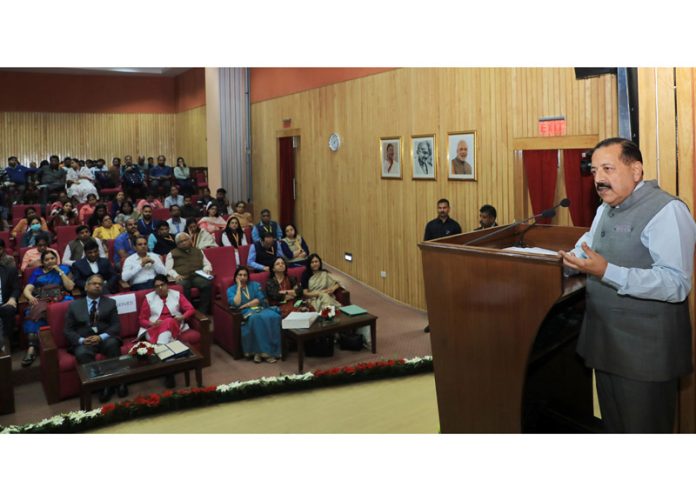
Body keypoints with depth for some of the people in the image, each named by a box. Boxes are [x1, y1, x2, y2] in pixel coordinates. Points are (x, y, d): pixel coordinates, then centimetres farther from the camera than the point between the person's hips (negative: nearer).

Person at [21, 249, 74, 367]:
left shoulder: (63, 268, 20)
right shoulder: (37, 272, 24)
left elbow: (70, 287, 6)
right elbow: (26, 290, 13)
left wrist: (60, 271, 2)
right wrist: (30, 297, -10)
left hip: (59, 299, -2)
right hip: (41, 300, 2)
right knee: (33, 313, -34)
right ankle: (32, 347, -44)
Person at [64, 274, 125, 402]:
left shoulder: (110, 302, 15)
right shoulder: (74, 305, 15)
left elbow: (116, 325, 4)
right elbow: (68, 330, 7)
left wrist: (101, 337, -16)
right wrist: (82, 340, -14)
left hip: (105, 339, 0)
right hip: (84, 341, 0)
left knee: (112, 343, -35)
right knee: (82, 353, -34)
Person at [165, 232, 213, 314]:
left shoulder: (198, 251, 29)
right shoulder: (172, 253, 21)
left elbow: (207, 264, 27)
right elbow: (168, 269, 10)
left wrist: (206, 270, 3)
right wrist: (175, 275, -11)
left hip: (197, 276, 2)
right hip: (182, 278, -2)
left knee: (208, 283, -33)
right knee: (184, 286, -39)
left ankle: (202, 311, -28)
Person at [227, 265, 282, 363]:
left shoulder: (255, 285, 19)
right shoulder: (231, 290, 13)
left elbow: (260, 299, 3)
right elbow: (236, 303, -7)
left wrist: (245, 305, -6)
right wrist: (239, 287, -1)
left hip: (261, 308, 2)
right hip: (247, 313, -2)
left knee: (274, 317, -33)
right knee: (256, 319, -39)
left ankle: (273, 350, -32)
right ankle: (264, 351, -35)